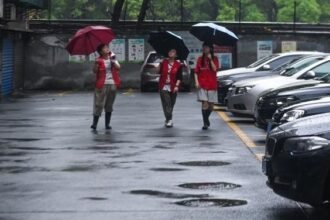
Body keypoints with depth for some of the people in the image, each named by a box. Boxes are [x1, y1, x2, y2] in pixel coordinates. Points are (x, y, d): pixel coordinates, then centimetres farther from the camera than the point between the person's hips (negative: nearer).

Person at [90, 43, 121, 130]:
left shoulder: (112, 58, 8)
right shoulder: (99, 61, -4)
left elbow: (118, 67, -3)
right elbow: (95, 71, -11)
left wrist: (113, 61, -18)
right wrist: (96, 65, -29)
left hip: (112, 85, 4)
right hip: (102, 85, -4)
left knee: (109, 105, 9)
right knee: (99, 104, -7)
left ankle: (107, 124, 16)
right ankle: (94, 123, -4)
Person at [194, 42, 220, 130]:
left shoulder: (215, 59, 4)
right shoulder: (200, 59, 5)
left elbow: (215, 69, -12)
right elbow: (196, 72, 4)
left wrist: (210, 59, -14)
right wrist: (197, 82, -8)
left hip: (212, 85, 1)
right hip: (202, 85, -1)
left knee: (211, 105, 6)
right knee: (204, 104, -12)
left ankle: (206, 119, 31)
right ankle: (205, 123, -9)